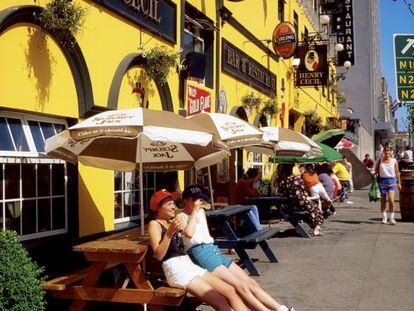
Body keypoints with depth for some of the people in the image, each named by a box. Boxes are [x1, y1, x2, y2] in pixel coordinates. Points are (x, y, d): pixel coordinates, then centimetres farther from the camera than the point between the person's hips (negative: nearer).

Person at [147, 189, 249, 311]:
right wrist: (169, 233, -25)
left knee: (229, 290, -9)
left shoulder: (172, 222, 24)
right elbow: (158, 255, -15)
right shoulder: (154, 224, 0)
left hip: (189, 264, 8)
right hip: (175, 269, -8)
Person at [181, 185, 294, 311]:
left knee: (250, 283, -2)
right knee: (240, 287, -19)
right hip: (200, 253, -9)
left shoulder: (201, 211, 23)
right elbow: (188, 233, -23)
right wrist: (195, 210, -14)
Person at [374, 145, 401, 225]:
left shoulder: (394, 161, 4)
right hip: (382, 181, 1)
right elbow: (376, 170, 13)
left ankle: (392, 218, -3)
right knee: (383, 200, 7)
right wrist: (376, 174, -8)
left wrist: (399, 183, 10)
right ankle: (384, 218, 18)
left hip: (392, 181, -1)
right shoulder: (380, 160, 4)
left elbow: (397, 172, 9)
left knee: (391, 200, -14)